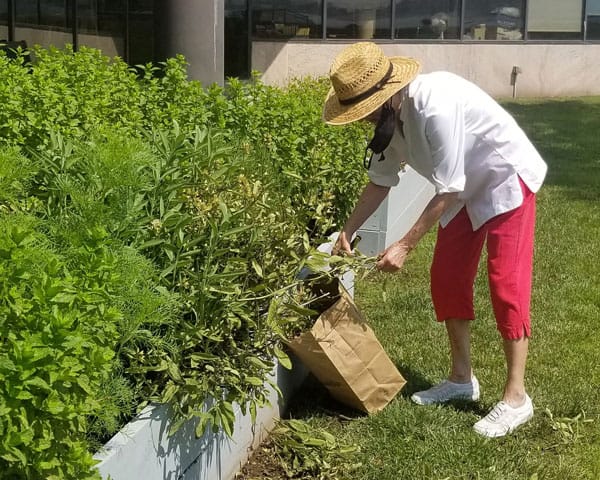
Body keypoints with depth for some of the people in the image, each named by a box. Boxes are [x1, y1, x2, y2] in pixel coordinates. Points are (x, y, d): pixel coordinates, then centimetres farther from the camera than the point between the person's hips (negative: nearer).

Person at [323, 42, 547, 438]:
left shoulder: (435, 106, -35)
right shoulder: (389, 116, -9)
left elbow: (448, 190, -30)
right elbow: (381, 180, 3)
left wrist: (405, 246, -28)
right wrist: (348, 232, -3)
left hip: (506, 182, -8)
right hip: (466, 190, 9)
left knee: (507, 285, -9)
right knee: (447, 277, 7)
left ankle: (516, 397, -1)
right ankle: (462, 378, 21)